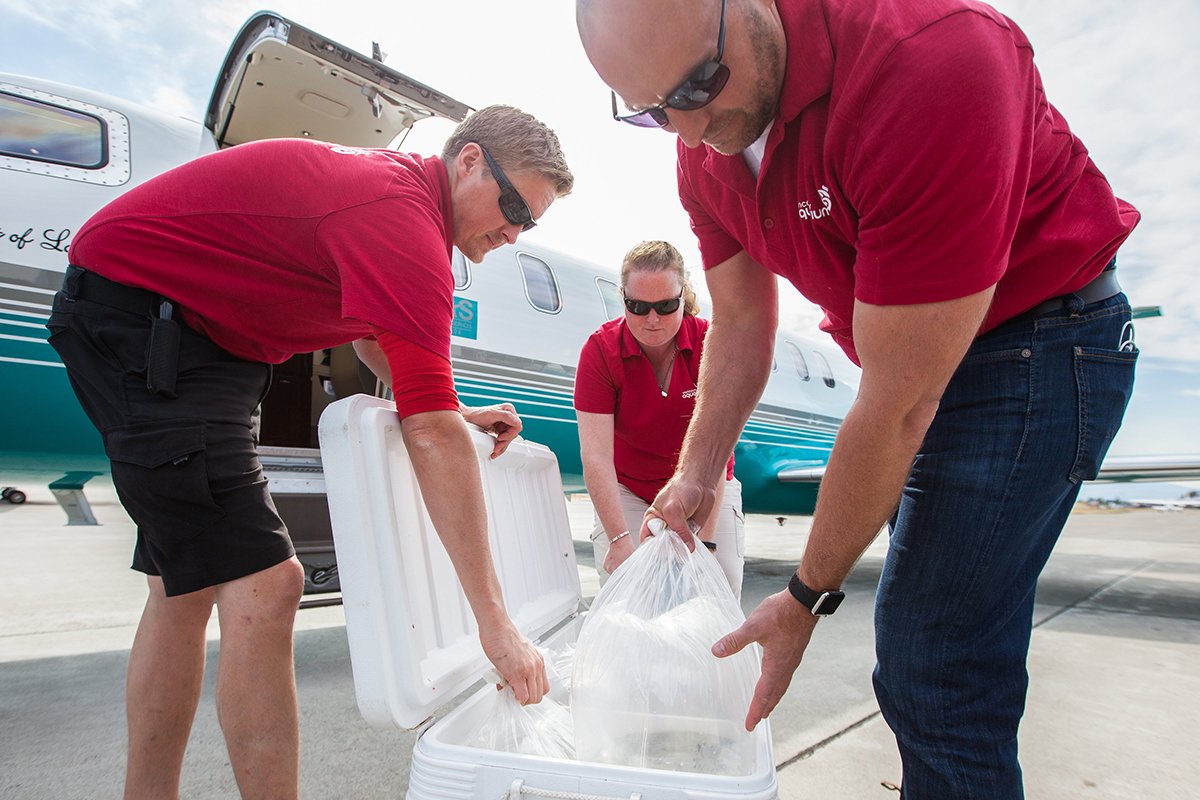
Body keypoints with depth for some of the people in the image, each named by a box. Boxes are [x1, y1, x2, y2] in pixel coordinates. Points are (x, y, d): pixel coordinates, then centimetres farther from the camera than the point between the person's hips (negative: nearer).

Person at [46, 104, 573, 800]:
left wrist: (453, 411, 14)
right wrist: (495, 621, -27)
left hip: (201, 334, 11)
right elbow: (432, 435, -31)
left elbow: (375, 332, 25)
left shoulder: (390, 185, 9)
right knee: (262, 586, -17)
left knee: (189, 584, 13)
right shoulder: (401, 210, -24)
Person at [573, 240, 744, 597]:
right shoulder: (600, 349, -19)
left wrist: (704, 540, -31)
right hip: (628, 489, 0)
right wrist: (620, 539, -34)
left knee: (723, 584, -16)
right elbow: (596, 456, -26)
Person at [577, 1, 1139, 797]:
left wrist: (806, 597, -21)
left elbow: (898, 407, -30)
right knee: (929, 645, 18)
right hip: (915, 359, 8)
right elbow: (740, 326, 3)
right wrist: (696, 475, -6)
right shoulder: (704, 147, -6)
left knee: (934, 676, -8)